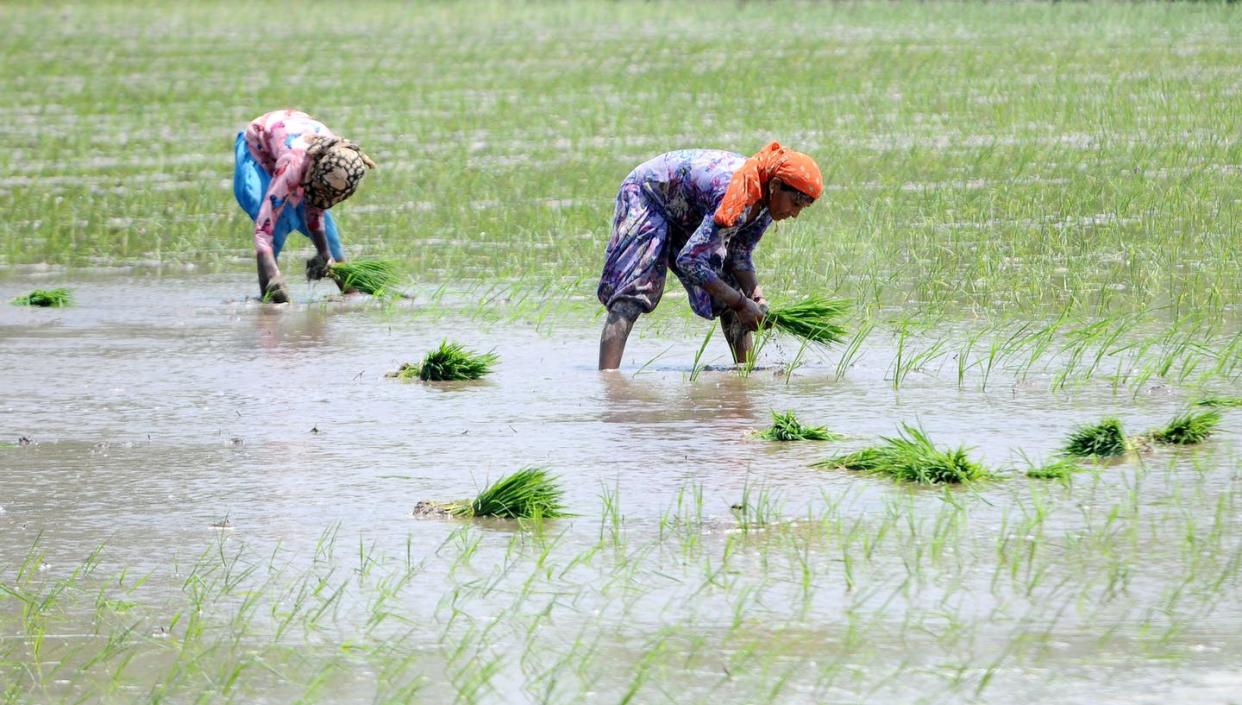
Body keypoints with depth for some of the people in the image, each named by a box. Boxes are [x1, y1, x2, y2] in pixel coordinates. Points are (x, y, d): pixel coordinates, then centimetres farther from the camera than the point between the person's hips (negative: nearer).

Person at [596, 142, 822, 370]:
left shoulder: (767, 200, -14)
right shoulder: (738, 198, -40)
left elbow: (740, 256, -2)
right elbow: (689, 260, -40)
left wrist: (756, 297, -19)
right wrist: (740, 303, -34)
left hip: (688, 215, 9)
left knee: (733, 295, 0)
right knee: (631, 294, -23)